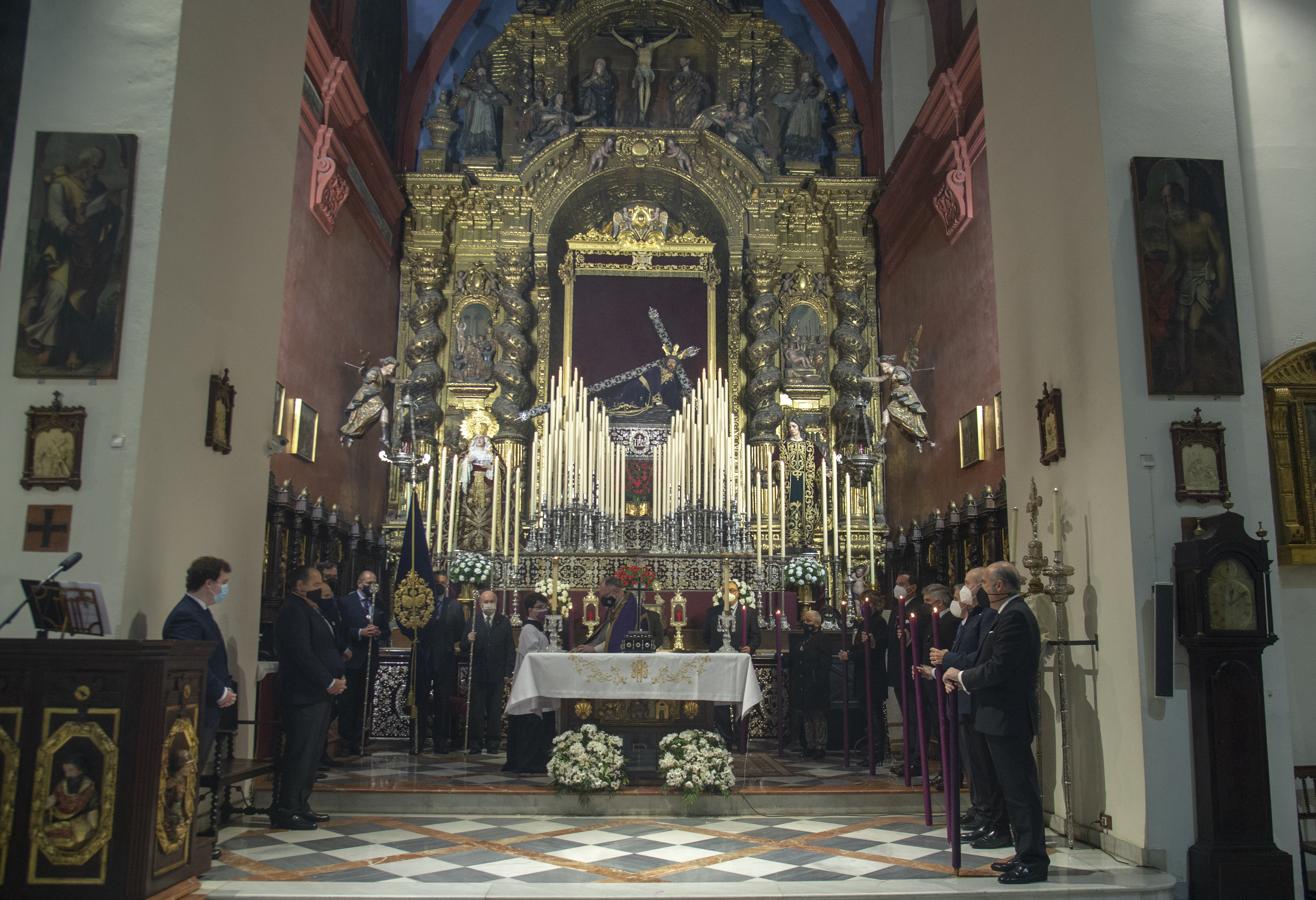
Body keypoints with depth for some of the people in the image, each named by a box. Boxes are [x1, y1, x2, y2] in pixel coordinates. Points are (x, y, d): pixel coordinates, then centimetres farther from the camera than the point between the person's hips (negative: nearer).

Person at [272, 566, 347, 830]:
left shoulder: (311, 610, 19)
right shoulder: (293, 611, -13)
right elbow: (302, 654, -20)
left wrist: (339, 675, 7)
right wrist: (329, 682, -15)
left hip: (320, 694, 10)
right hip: (303, 696, -10)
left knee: (311, 753, 13)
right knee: (300, 754, -7)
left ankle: (300, 805, 20)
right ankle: (285, 811, 0)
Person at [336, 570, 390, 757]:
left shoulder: (381, 606, 13)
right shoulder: (345, 602, 0)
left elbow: (386, 633, 12)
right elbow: (341, 629, -7)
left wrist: (378, 633, -10)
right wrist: (360, 633, -18)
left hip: (370, 659, 4)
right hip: (351, 658, -4)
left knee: (363, 702, 7)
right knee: (347, 701, -3)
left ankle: (358, 741, 12)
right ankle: (345, 741, 3)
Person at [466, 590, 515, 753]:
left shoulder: (504, 622, 5)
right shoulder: (472, 621, 2)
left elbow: (510, 648, 4)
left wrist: (509, 672, -1)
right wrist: (468, 640, -23)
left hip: (497, 674, 1)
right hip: (477, 673, -1)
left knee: (495, 711, 6)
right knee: (476, 710, 1)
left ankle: (492, 743, 13)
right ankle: (475, 743, 8)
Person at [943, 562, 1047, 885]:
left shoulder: (1013, 617, -19)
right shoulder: (1014, 613, 14)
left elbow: (997, 669, -24)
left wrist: (961, 676, -10)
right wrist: (963, 677, 4)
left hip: (1007, 717, -11)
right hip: (1006, 716, 11)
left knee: (1020, 789, -3)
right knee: (1017, 787, 16)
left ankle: (1032, 861, 4)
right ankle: (1027, 855, 25)